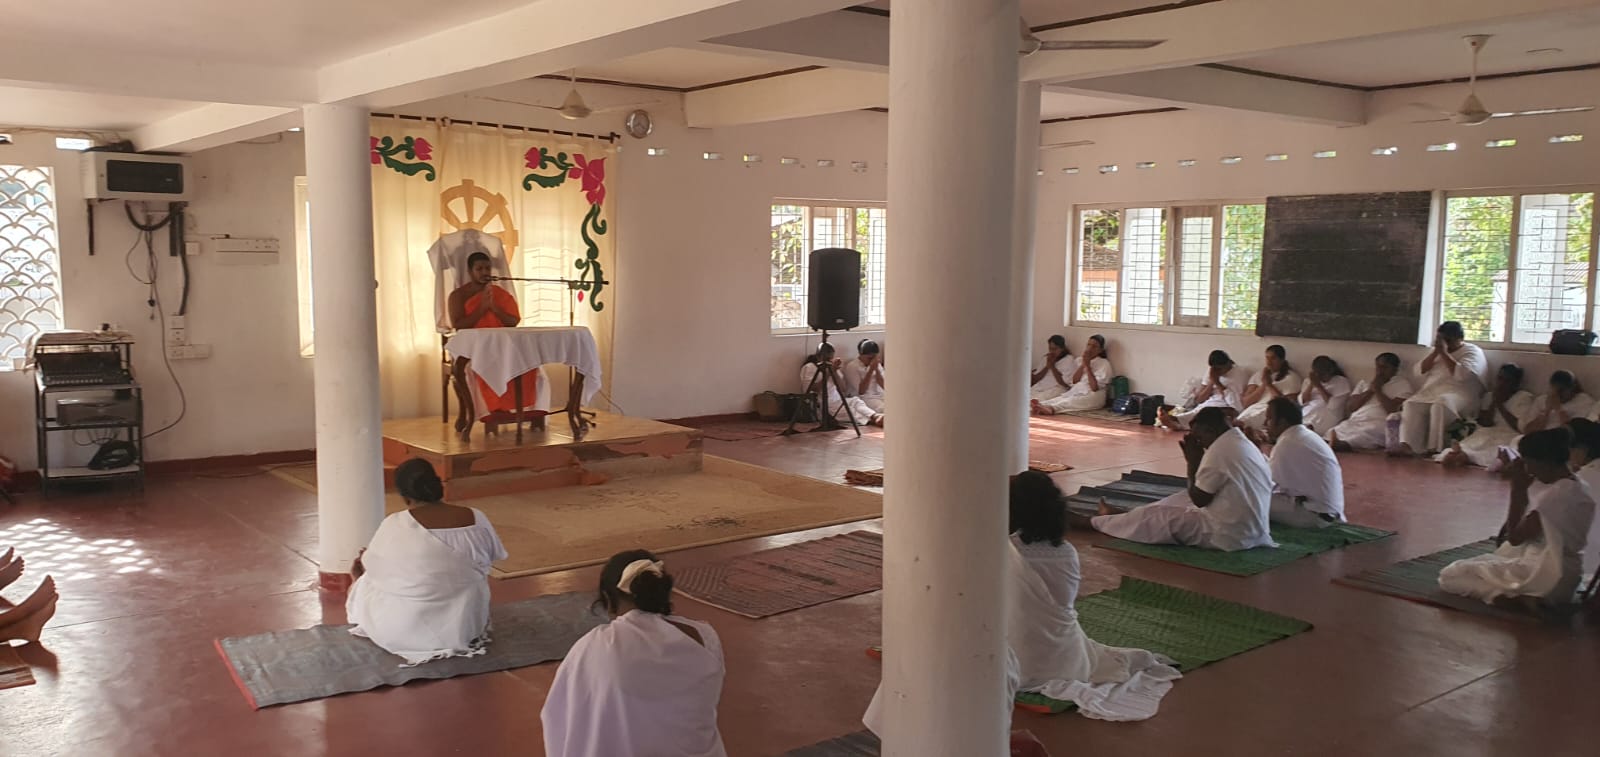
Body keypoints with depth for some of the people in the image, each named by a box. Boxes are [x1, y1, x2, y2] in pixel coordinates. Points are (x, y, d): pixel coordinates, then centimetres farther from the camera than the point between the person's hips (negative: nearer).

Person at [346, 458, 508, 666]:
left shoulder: (395, 525, -15)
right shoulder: (477, 520, -9)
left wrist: (364, 561, 28)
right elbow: (495, 555, 10)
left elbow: (370, 567, 3)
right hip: (466, 626, 3)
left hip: (405, 631, -3)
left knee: (362, 587, 24)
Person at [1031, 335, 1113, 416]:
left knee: (1071, 401, -38)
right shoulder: (1079, 360, 20)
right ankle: (1040, 404, -62)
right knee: (1060, 398, -31)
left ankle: (1051, 408, -66)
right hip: (1075, 391, 5)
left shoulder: (1104, 363, 3)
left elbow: (1095, 387, -9)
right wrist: (1083, 364, -2)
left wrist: (1087, 365, -8)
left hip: (1092, 396, -5)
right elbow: (1074, 381, 7)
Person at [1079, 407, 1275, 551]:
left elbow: (1198, 499, -12)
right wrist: (1197, 461, 7)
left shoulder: (1220, 450, -20)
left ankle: (1091, 522, 20)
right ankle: (1120, 518, 37)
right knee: (1183, 499, 23)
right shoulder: (1245, 444, 10)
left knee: (1154, 516, 4)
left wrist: (1193, 462, -3)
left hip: (1228, 535, -9)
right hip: (1252, 530, 9)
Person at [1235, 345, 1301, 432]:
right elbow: (1246, 402, 9)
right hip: (1253, 410, 5)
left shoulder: (1291, 377, 8)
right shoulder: (1257, 376, 20)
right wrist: (1263, 384, -1)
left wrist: (1269, 385, -3)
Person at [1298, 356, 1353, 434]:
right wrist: (1311, 384, -4)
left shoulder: (1341, 382, 3)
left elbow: (1333, 405, -10)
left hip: (1324, 422, -5)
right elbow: (1302, 402, 6)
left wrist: (1319, 386, -8)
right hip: (1305, 417, 6)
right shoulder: (1310, 380, 16)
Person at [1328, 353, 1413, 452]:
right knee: (1332, 433, -32)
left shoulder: (1402, 384, 13)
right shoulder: (1364, 382, 27)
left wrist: (1377, 390, 2)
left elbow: (1393, 410, -4)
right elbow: (1351, 407, 12)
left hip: (1379, 425, -4)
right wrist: (1370, 390, 6)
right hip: (1354, 422, 4)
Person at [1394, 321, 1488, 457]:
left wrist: (1444, 353, -11)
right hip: (1429, 393, 6)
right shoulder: (1439, 352, 24)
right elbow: (1419, 371, 12)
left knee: (1440, 404, -39)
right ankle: (1407, 445, -38)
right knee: (1411, 405, -23)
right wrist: (1435, 352, 2)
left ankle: (1434, 448, -40)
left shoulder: (1473, 352, 3)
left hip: (1457, 395, -6)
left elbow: (1461, 374, -17)